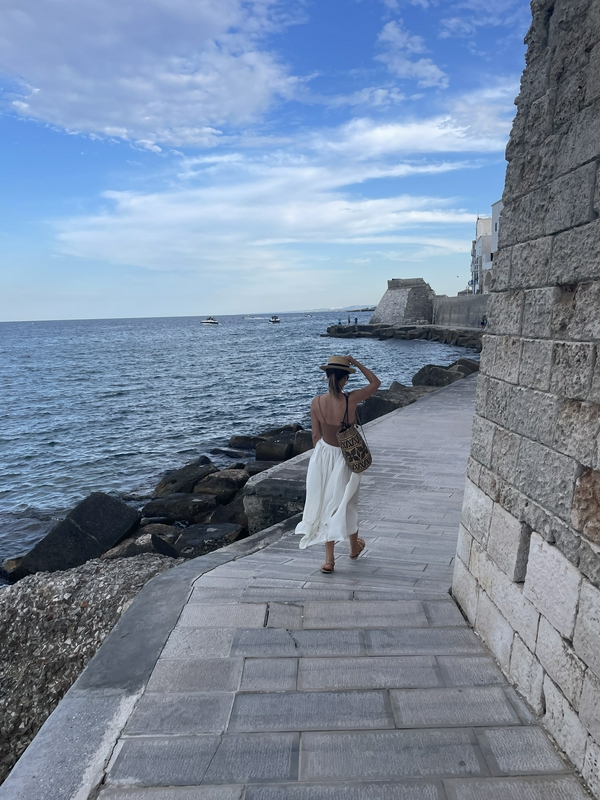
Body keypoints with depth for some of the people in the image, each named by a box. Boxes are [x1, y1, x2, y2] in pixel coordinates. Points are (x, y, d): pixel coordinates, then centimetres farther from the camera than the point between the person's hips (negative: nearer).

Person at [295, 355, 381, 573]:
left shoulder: (316, 402, -13)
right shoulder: (351, 399, -20)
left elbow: (316, 435, -3)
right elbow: (376, 383, -3)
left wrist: (321, 455, 13)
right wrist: (356, 363, -4)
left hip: (323, 455, 1)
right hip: (346, 457, -1)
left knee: (327, 504, 13)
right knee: (347, 502, 20)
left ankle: (329, 559, 16)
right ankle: (354, 547, 43)